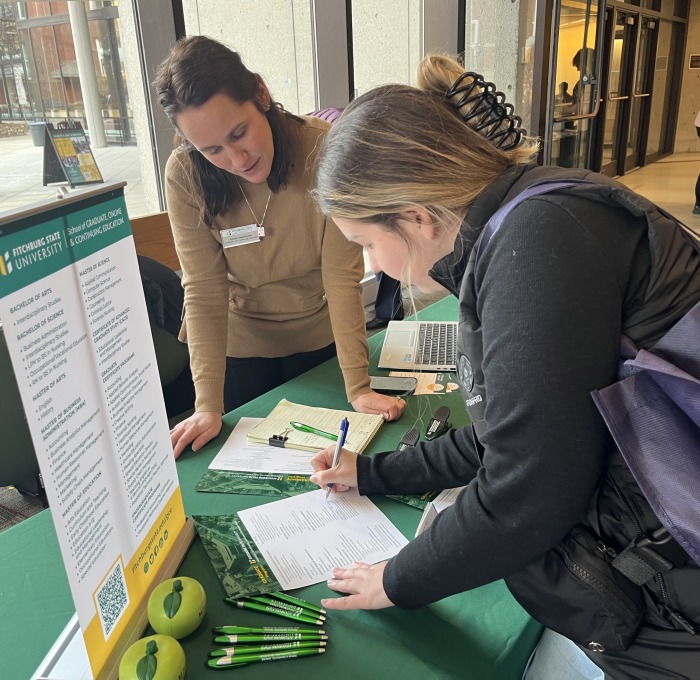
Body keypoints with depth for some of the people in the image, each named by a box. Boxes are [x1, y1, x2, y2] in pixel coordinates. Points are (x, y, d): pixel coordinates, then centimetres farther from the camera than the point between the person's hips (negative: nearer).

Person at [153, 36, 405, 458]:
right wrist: (209, 405, -25)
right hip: (242, 343, 1)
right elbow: (204, 292, -20)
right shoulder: (185, 175, -21)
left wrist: (359, 387, -26)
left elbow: (342, 275, -25)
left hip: (320, 338, 0)